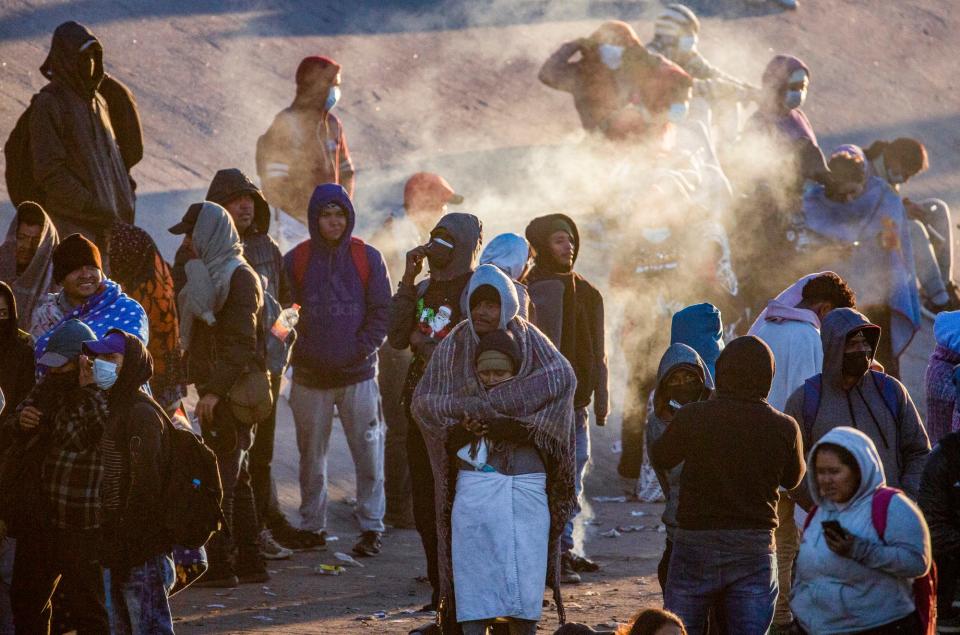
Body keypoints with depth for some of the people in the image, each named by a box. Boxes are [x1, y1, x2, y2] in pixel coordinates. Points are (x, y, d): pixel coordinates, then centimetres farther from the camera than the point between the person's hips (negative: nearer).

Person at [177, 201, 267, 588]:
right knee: (235, 478, 12)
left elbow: (241, 342, -19)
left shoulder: (238, 277, -12)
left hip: (231, 393, -10)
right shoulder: (214, 274, 17)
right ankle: (249, 563, 17)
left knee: (220, 479, -9)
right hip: (218, 390, 10)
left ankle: (220, 565, -9)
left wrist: (215, 390, -23)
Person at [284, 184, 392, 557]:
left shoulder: (367, 259, 4)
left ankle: (371, 527, 1)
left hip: (358, 375, -1)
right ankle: (312, 526, 15)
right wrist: (300, 353, -6)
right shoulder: (296, 261, 5)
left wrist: (361, 350, -8)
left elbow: (381, 312, 4)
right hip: (311, 377, 1)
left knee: (368, 453, -5)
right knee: (311, 456, 6)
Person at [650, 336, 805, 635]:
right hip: (755, 547, 1)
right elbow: (792, 478, 12)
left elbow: (660, 458, 8)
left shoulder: (691, 417, -11)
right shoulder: (783, 428, -7)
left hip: (695, 543, -1)